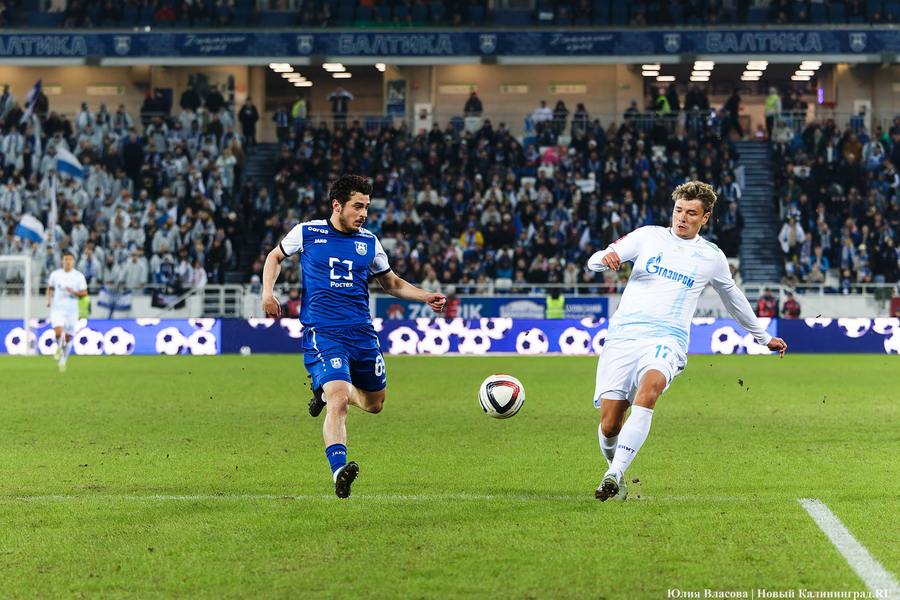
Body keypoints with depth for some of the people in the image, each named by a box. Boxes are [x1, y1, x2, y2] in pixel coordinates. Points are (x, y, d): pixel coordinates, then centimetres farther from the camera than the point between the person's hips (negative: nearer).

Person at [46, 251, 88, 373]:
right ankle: (59, 347, 13)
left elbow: (84, 293, 1)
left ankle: (63, 361, 24)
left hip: (72, 309, 0)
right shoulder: (55, 274, 3)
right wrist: (49, 300, 2)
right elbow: (50, 288, 18)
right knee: (58, 332, -21)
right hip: (57, 308, 0)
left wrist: (73, 292, -17)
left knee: (68, 338, 5)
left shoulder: (79, 276, -1)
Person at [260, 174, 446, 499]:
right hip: (323, 334, -5)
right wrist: (268, 292, 2)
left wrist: (426, 297, 5)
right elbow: (275, 256, 19)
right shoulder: (306, 233, 2)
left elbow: (392, 283, 21)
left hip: (362, 334, 5)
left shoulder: (369, 241, 10)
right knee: (339, 401, -24)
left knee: (374, 403, 15)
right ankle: (339, 471, -32)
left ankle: (325, 388, 42)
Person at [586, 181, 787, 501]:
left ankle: (614, 475, -36)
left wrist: (764, 338, 41)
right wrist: (605, 258, -18)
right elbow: (594, 261, 7)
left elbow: (733, 299, 32)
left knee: (648, 390, -35)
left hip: (666, 340, -1)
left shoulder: (712, 257, 15)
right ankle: (615, 469, 25)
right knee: (609, 426, -7)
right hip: (623, 334, 1)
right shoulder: (648, 236, 13)